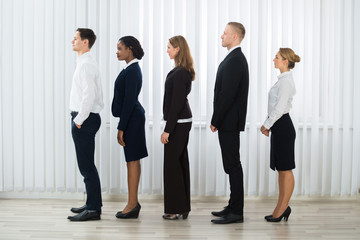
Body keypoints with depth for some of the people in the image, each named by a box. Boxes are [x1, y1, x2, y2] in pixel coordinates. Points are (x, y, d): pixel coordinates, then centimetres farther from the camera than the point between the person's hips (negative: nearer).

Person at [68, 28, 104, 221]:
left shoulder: (86, 64, -16)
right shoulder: (85, 62, 17)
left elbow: (89, 95, -24)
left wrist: (79, 120, -18)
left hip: (84, 120, -11)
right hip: (85, 118, 11)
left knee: (86, 165, -6)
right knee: (86, 164, 17)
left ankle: (93, 209, -1)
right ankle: (93, 203, 26)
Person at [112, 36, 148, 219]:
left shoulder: (132, 71, -16)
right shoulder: (132, 69, 14)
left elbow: (129, 100, -20)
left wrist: (121, 128, -19)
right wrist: (123, 125, 18)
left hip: (131, 118, -10)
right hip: (132, 117, 10)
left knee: (132, 160, -5)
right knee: (133, 160, 12)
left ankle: (132, 204, 1)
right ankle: (133, 203, 19)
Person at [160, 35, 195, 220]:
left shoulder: (179, 73, -17)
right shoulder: (183, 71, 13)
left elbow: (177, 103, -21)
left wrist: (167, 129, -20)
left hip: (178, 123, -10)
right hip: (182, 121, 10)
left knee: (172, 163, -4)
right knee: (180, 162, 12)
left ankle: (177, 209, 2)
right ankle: (182, 208, 19)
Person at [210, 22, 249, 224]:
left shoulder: (235, 60, -16)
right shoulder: (235, 58, 17)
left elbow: (227, 94, -22)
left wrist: (215, 120, -15)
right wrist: (217, 120, 16)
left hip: (229, 122, -10)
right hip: (228, 121, 10)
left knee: (233, 164, -6)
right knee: (232, 164, 14)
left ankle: (236, 212, -1)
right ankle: (234, 206, 21)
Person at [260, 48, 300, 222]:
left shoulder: (286, 81, -15)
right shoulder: (283, 79, 15)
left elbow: (280, 108, -21)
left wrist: (267, 125, -12)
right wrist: (268, 125, 15)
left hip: (283, 127, -10)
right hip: (279, 127, 10)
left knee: (285, 169, -2)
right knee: (281, 168, 12)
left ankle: (283, 207, 5)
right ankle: (282, 207, 18)